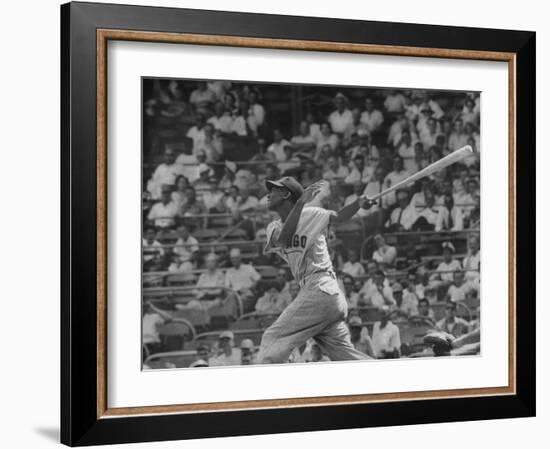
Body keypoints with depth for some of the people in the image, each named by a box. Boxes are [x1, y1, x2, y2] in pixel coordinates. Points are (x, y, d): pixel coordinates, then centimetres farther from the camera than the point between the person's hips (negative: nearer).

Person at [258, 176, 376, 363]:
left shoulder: (311, 214, 4)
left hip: (321, 290, -7)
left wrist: (359, 203, 2)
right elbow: (283, 240, -5)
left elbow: (338, 217, 20)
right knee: (346, 357, 2)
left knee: (272, 339, -11)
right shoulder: (274, 228, 19)